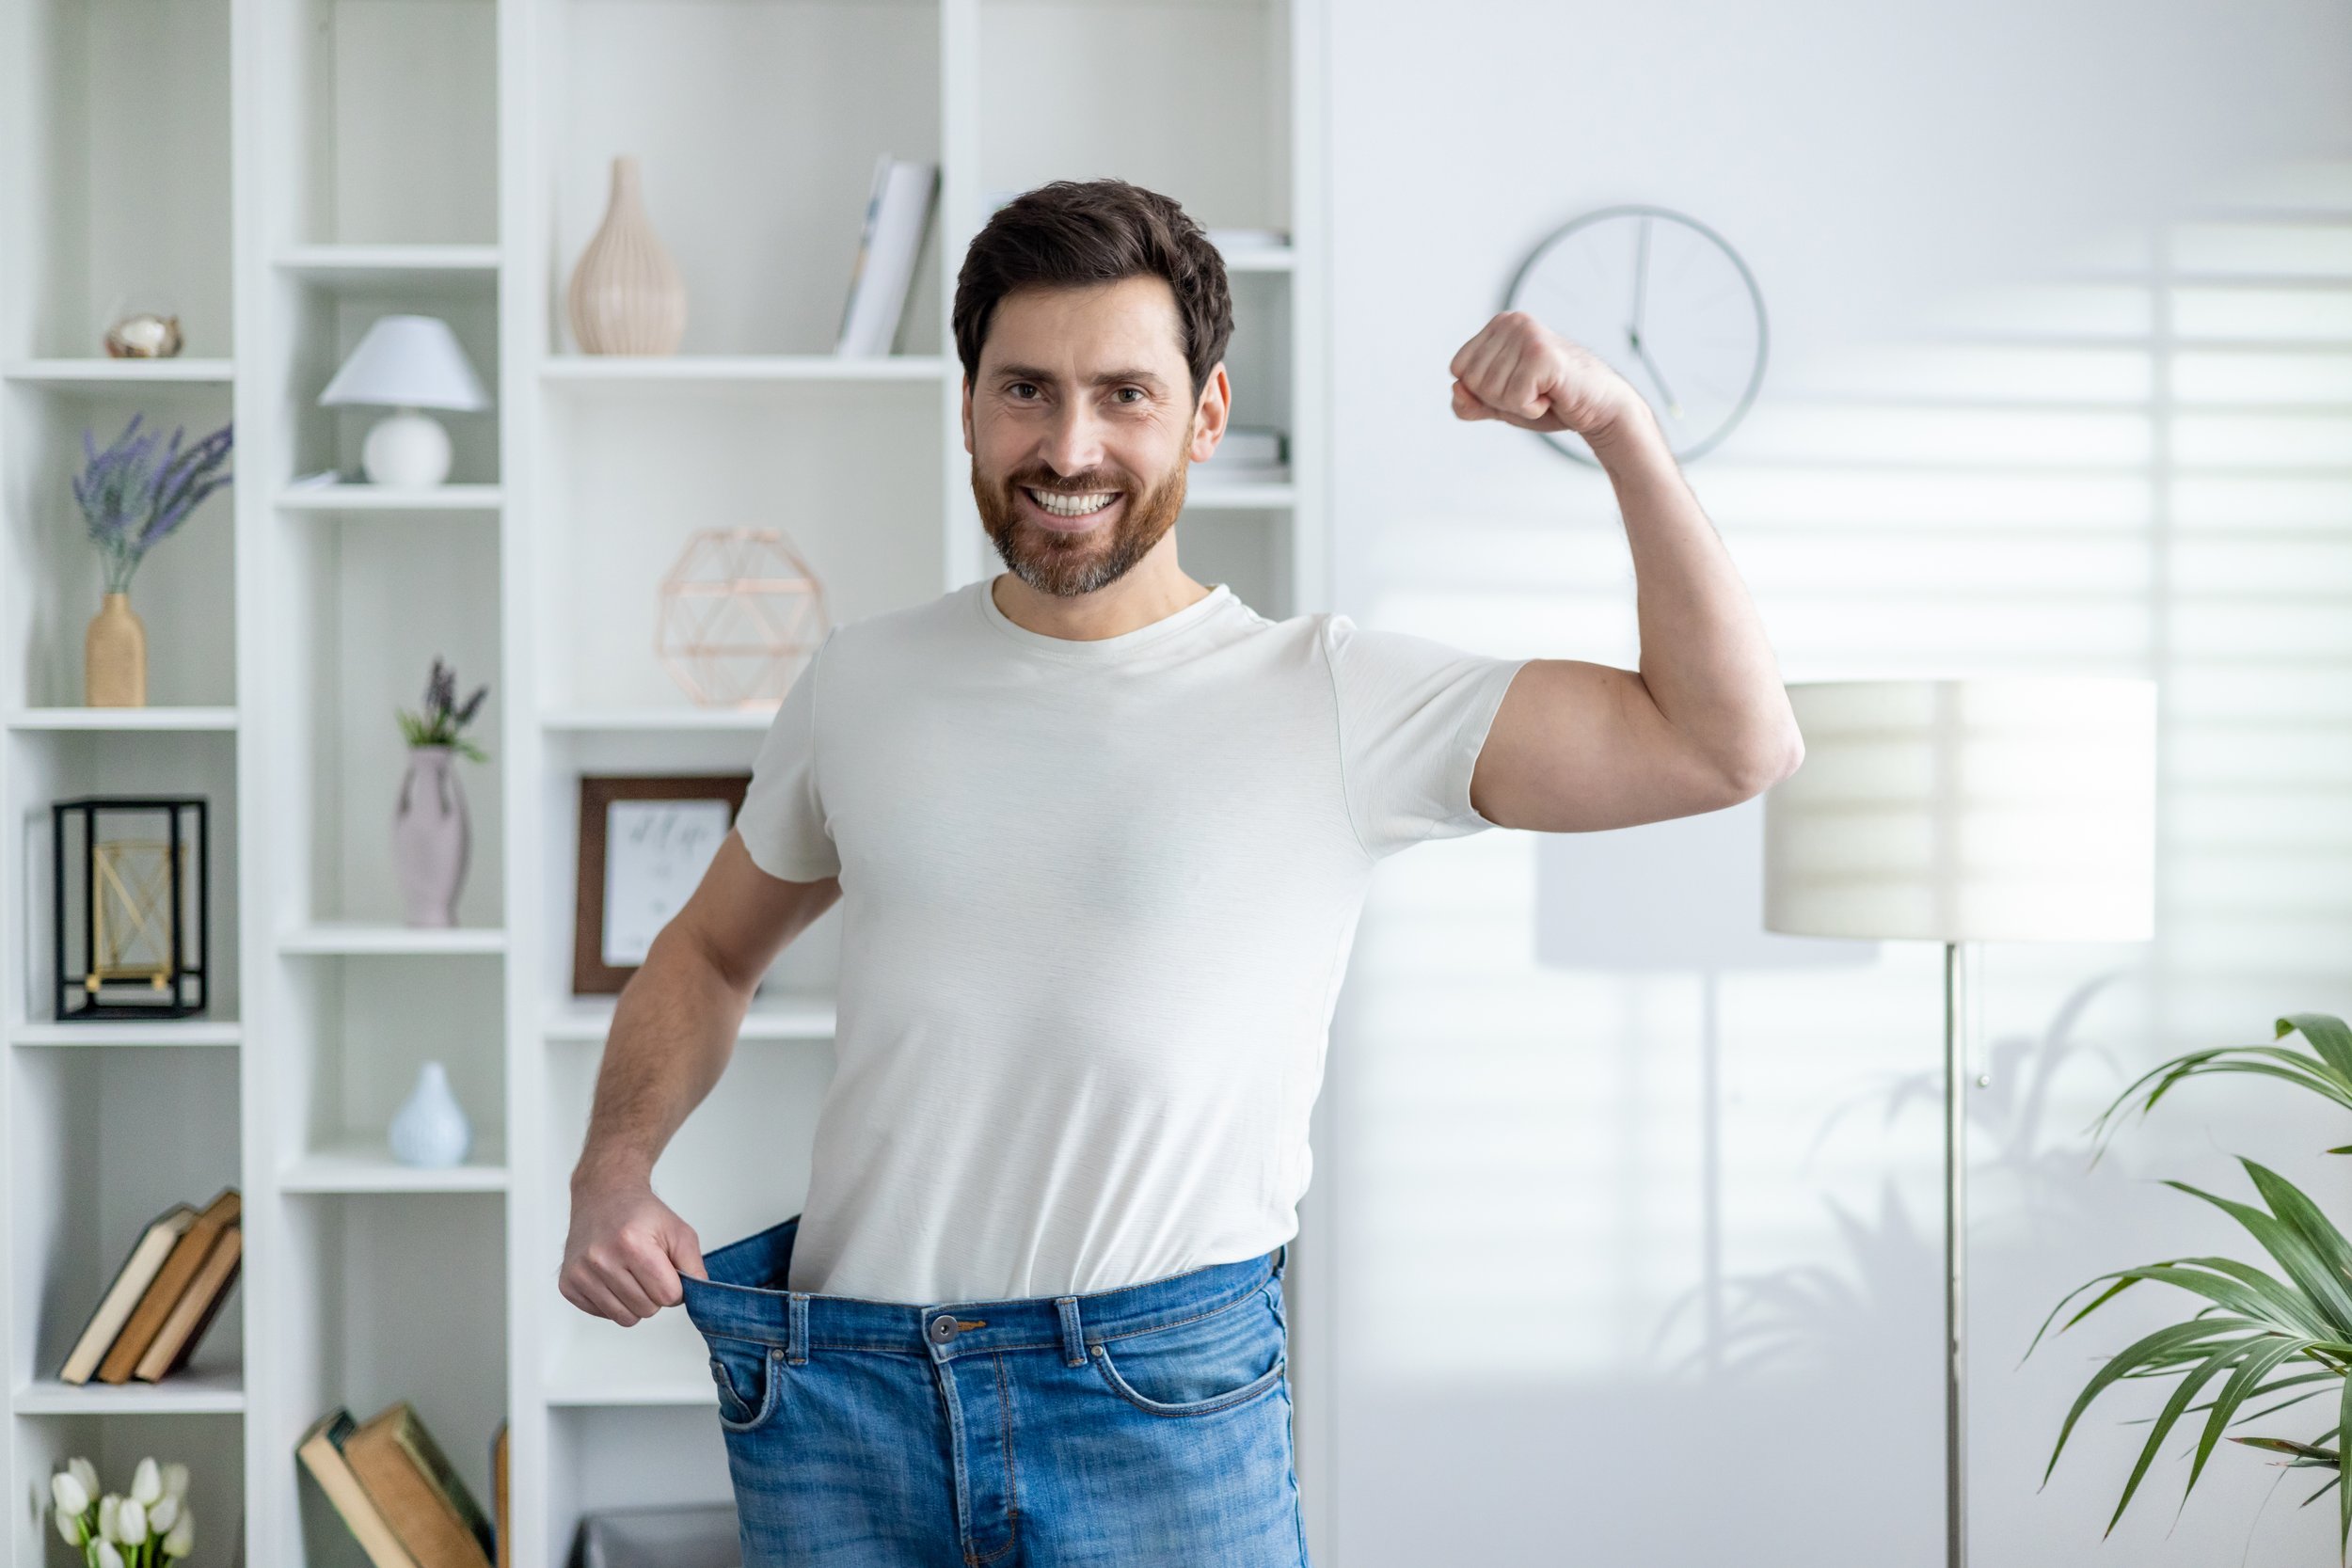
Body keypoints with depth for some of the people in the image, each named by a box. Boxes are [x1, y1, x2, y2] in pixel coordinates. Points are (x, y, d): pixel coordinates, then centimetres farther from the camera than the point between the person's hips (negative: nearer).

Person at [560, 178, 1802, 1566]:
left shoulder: (1333, 700, -3)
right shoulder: (863, 683, 7)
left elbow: (1732, 744, -7)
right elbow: (712, 952, 21)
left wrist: (1618, 423, -13)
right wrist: (614, 1175, 4)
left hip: (1164, 1399, -3)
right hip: (841, 1394, 3)